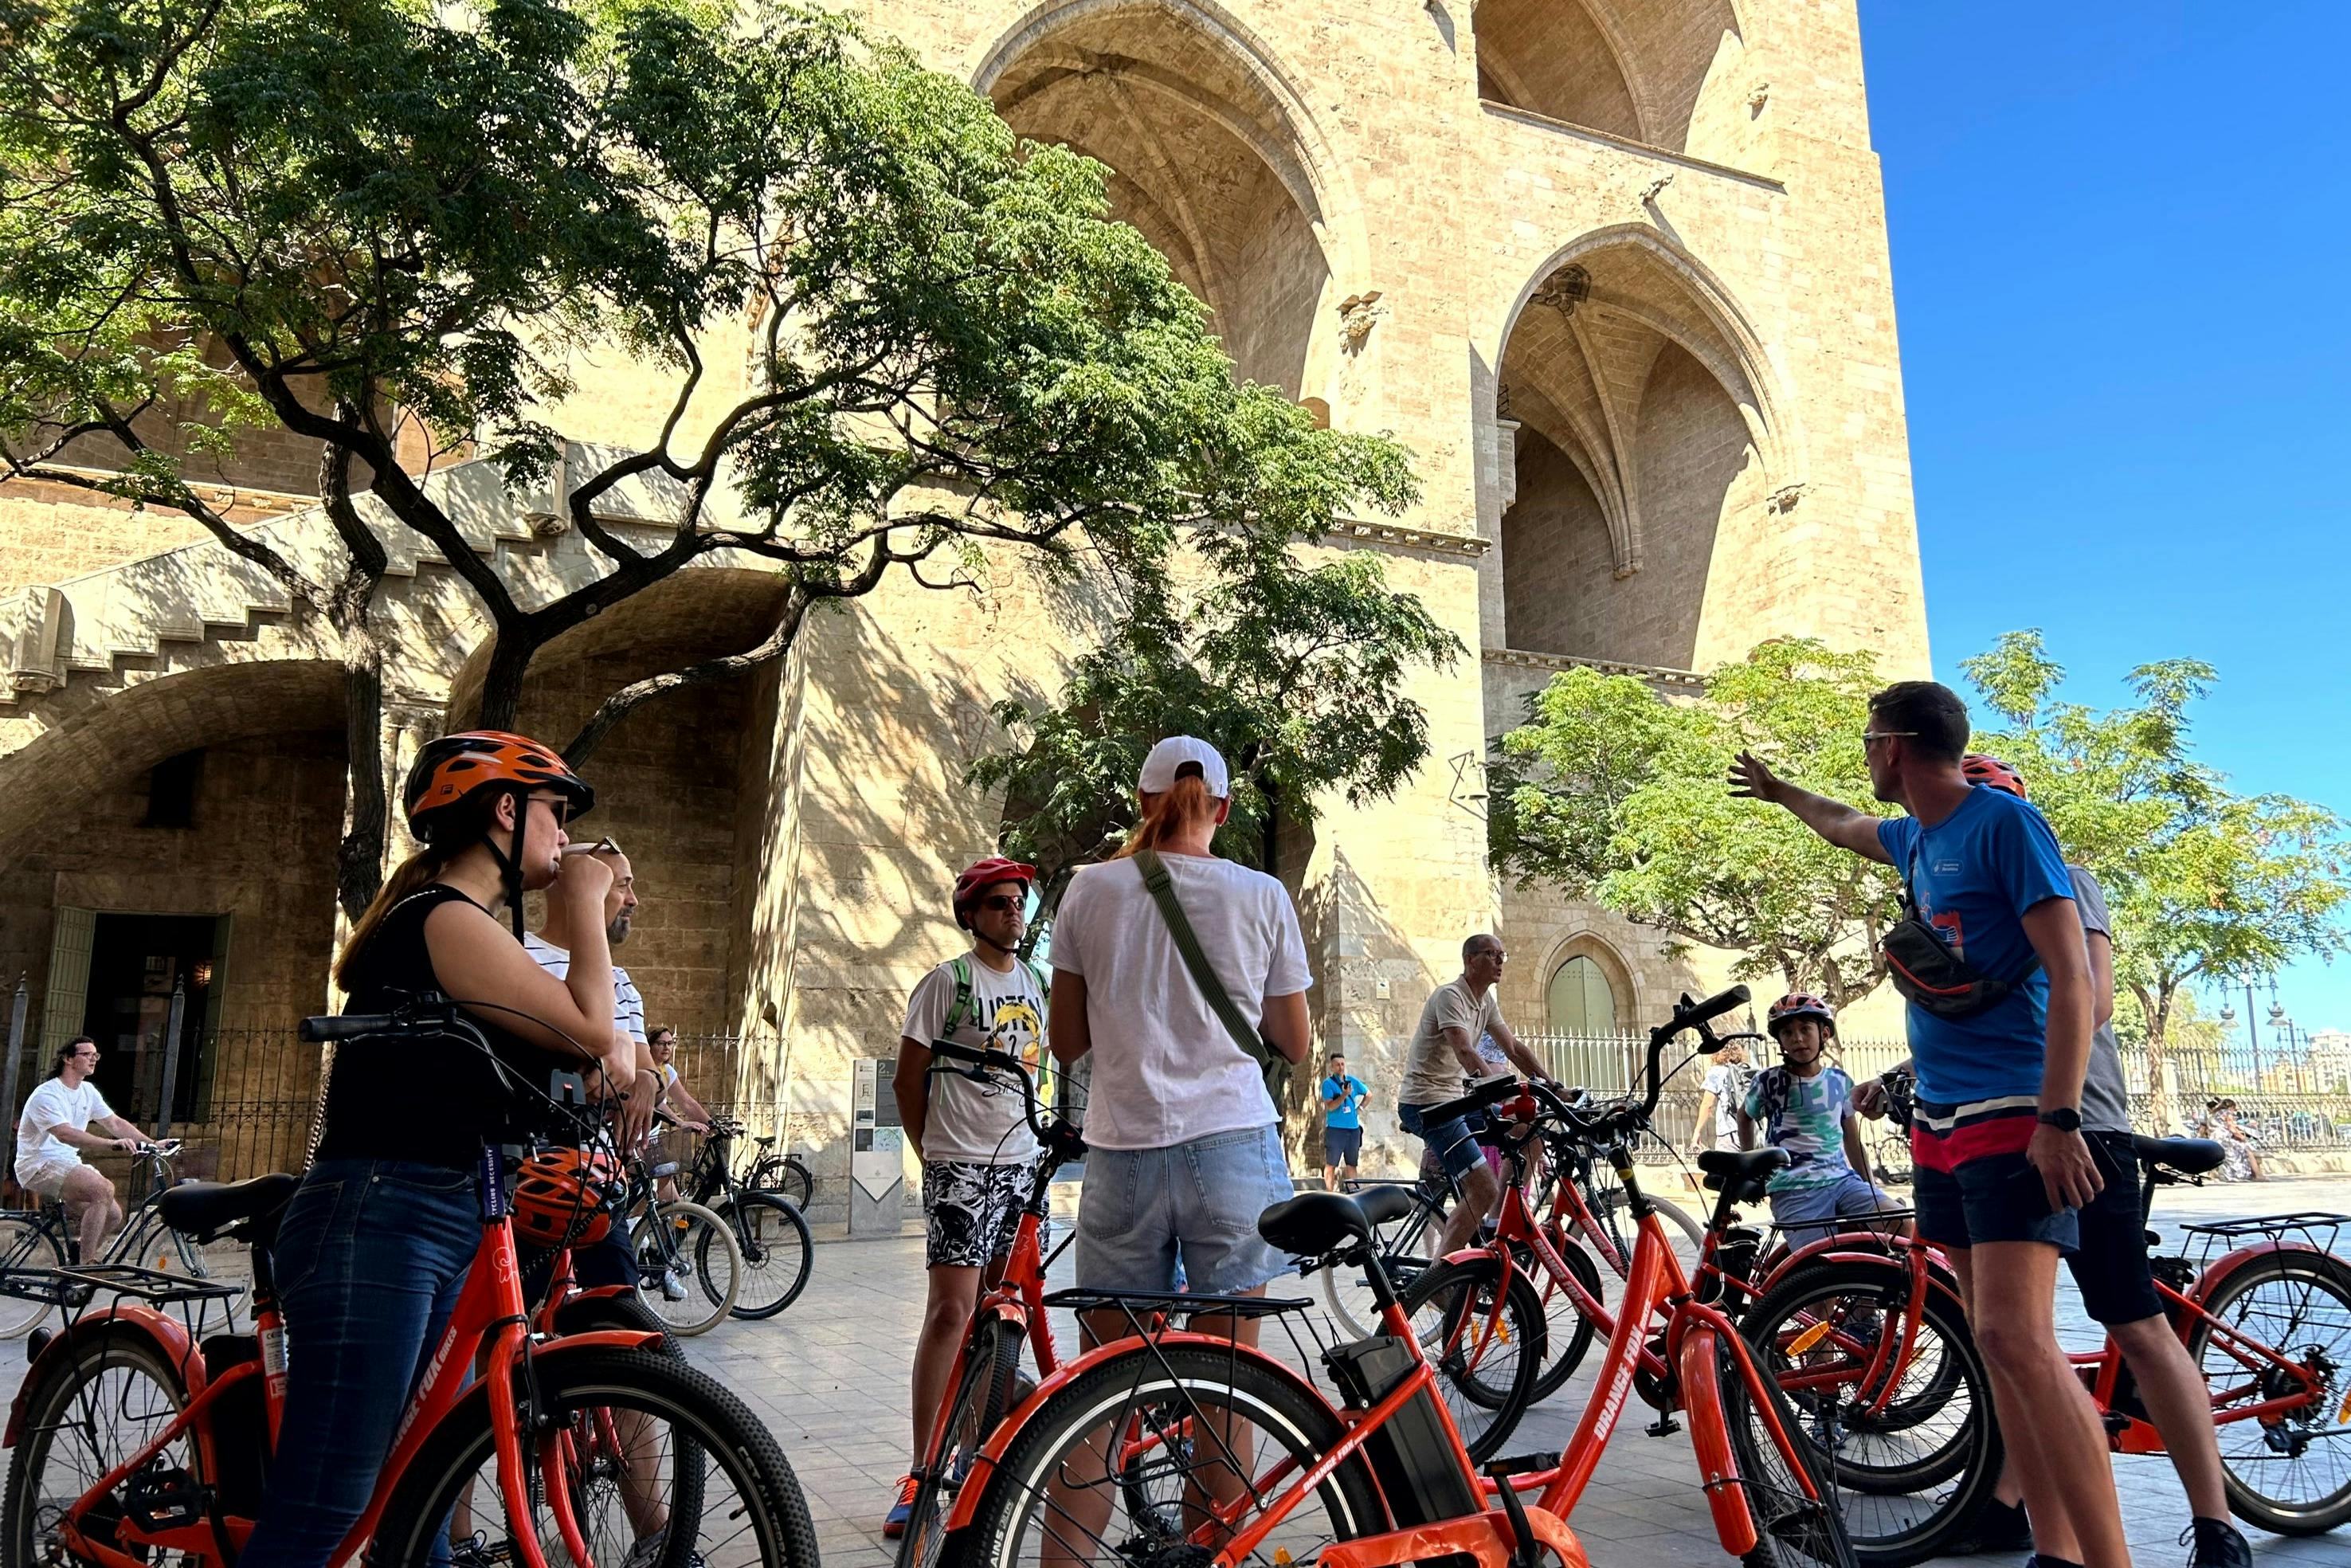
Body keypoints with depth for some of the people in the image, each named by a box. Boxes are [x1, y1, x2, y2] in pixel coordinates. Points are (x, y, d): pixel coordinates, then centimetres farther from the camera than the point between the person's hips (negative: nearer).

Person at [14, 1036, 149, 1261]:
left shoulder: (88, 1091, 11)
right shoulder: (47, 1095, -16)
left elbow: (115, 1123, 8)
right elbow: (65, 1134, -30)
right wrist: (113, 1143, -40)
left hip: (68, 1162, 8)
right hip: (39, 1166, -8)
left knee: (113, 1214, -6)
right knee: (104, 1189, -29)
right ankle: (86, 1264, -22)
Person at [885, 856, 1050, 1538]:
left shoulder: (1035, 984, 12)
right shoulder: (947, 981, -7)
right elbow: (907, 1079, -3)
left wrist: (1037, 1138, 15)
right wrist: (933, 1152, 1)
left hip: (1021, 1165, 7)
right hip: (960, 1167, -7)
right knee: (951, 1312, -12)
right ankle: (921, 1474, -5)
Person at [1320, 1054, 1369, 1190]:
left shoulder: (1352, 1081, 9)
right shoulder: (1328, 1083, -4)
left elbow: (1368, 1094, 24)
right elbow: (1330, 1106, -13)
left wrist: (1360, 1108, 12)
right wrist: (1344, 1095, -23)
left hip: (1353, 1128, 5)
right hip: (1335, 1129, -5)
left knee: (1351, 1164, 9)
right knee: (1331, 1165, -4)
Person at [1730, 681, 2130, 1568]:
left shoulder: (2004, 822, -9)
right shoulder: (1918, 839, 14)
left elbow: (2071, 974, -15)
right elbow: (1843, 827, 38)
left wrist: (2059, 1116, -22)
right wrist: (1778, 791, 54)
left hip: (2013, 1119, -8)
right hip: (1942, 1123, 8)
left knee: (2017, 1339, -17)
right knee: (1999, 1343, 7)